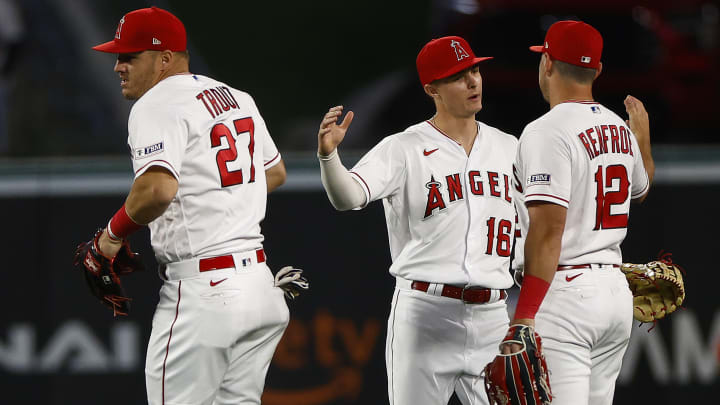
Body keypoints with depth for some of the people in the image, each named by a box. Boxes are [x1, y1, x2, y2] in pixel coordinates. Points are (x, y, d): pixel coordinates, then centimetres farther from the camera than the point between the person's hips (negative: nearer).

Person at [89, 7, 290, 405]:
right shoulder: (237, 98, 16)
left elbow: (158, 189, -27)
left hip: (202, 293, -9)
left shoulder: (156, 106, -11)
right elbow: (275, 172, 28)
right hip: (258, 282, 9)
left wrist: (114, 231, -11)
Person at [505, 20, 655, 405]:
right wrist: (643, 137, 52)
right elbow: (640, 189, 34)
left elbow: (548, 231, -21)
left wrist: (524, 317, -24)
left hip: (563, 293, -8)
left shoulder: (547, 132, -13)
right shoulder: (620, 129, 12)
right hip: (616, 290, 8)